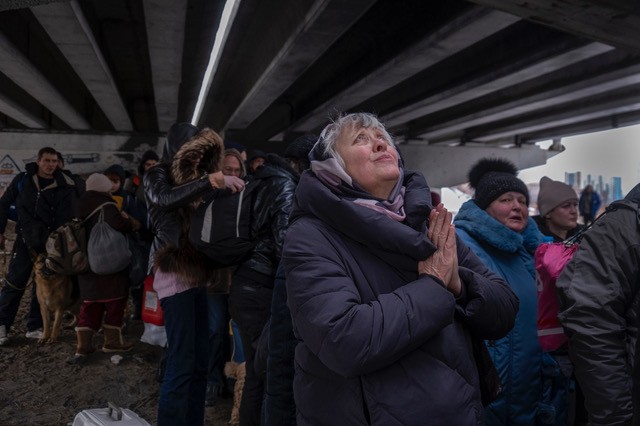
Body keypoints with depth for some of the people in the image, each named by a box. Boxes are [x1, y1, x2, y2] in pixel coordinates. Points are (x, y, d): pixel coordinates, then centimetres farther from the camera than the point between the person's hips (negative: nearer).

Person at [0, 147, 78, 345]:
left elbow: (66, 219, -8)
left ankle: (34, 327, 18)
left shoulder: (65, 186, -5)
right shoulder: (22, 180, 0)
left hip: (50, 243, 0)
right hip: (25, 240, 0)